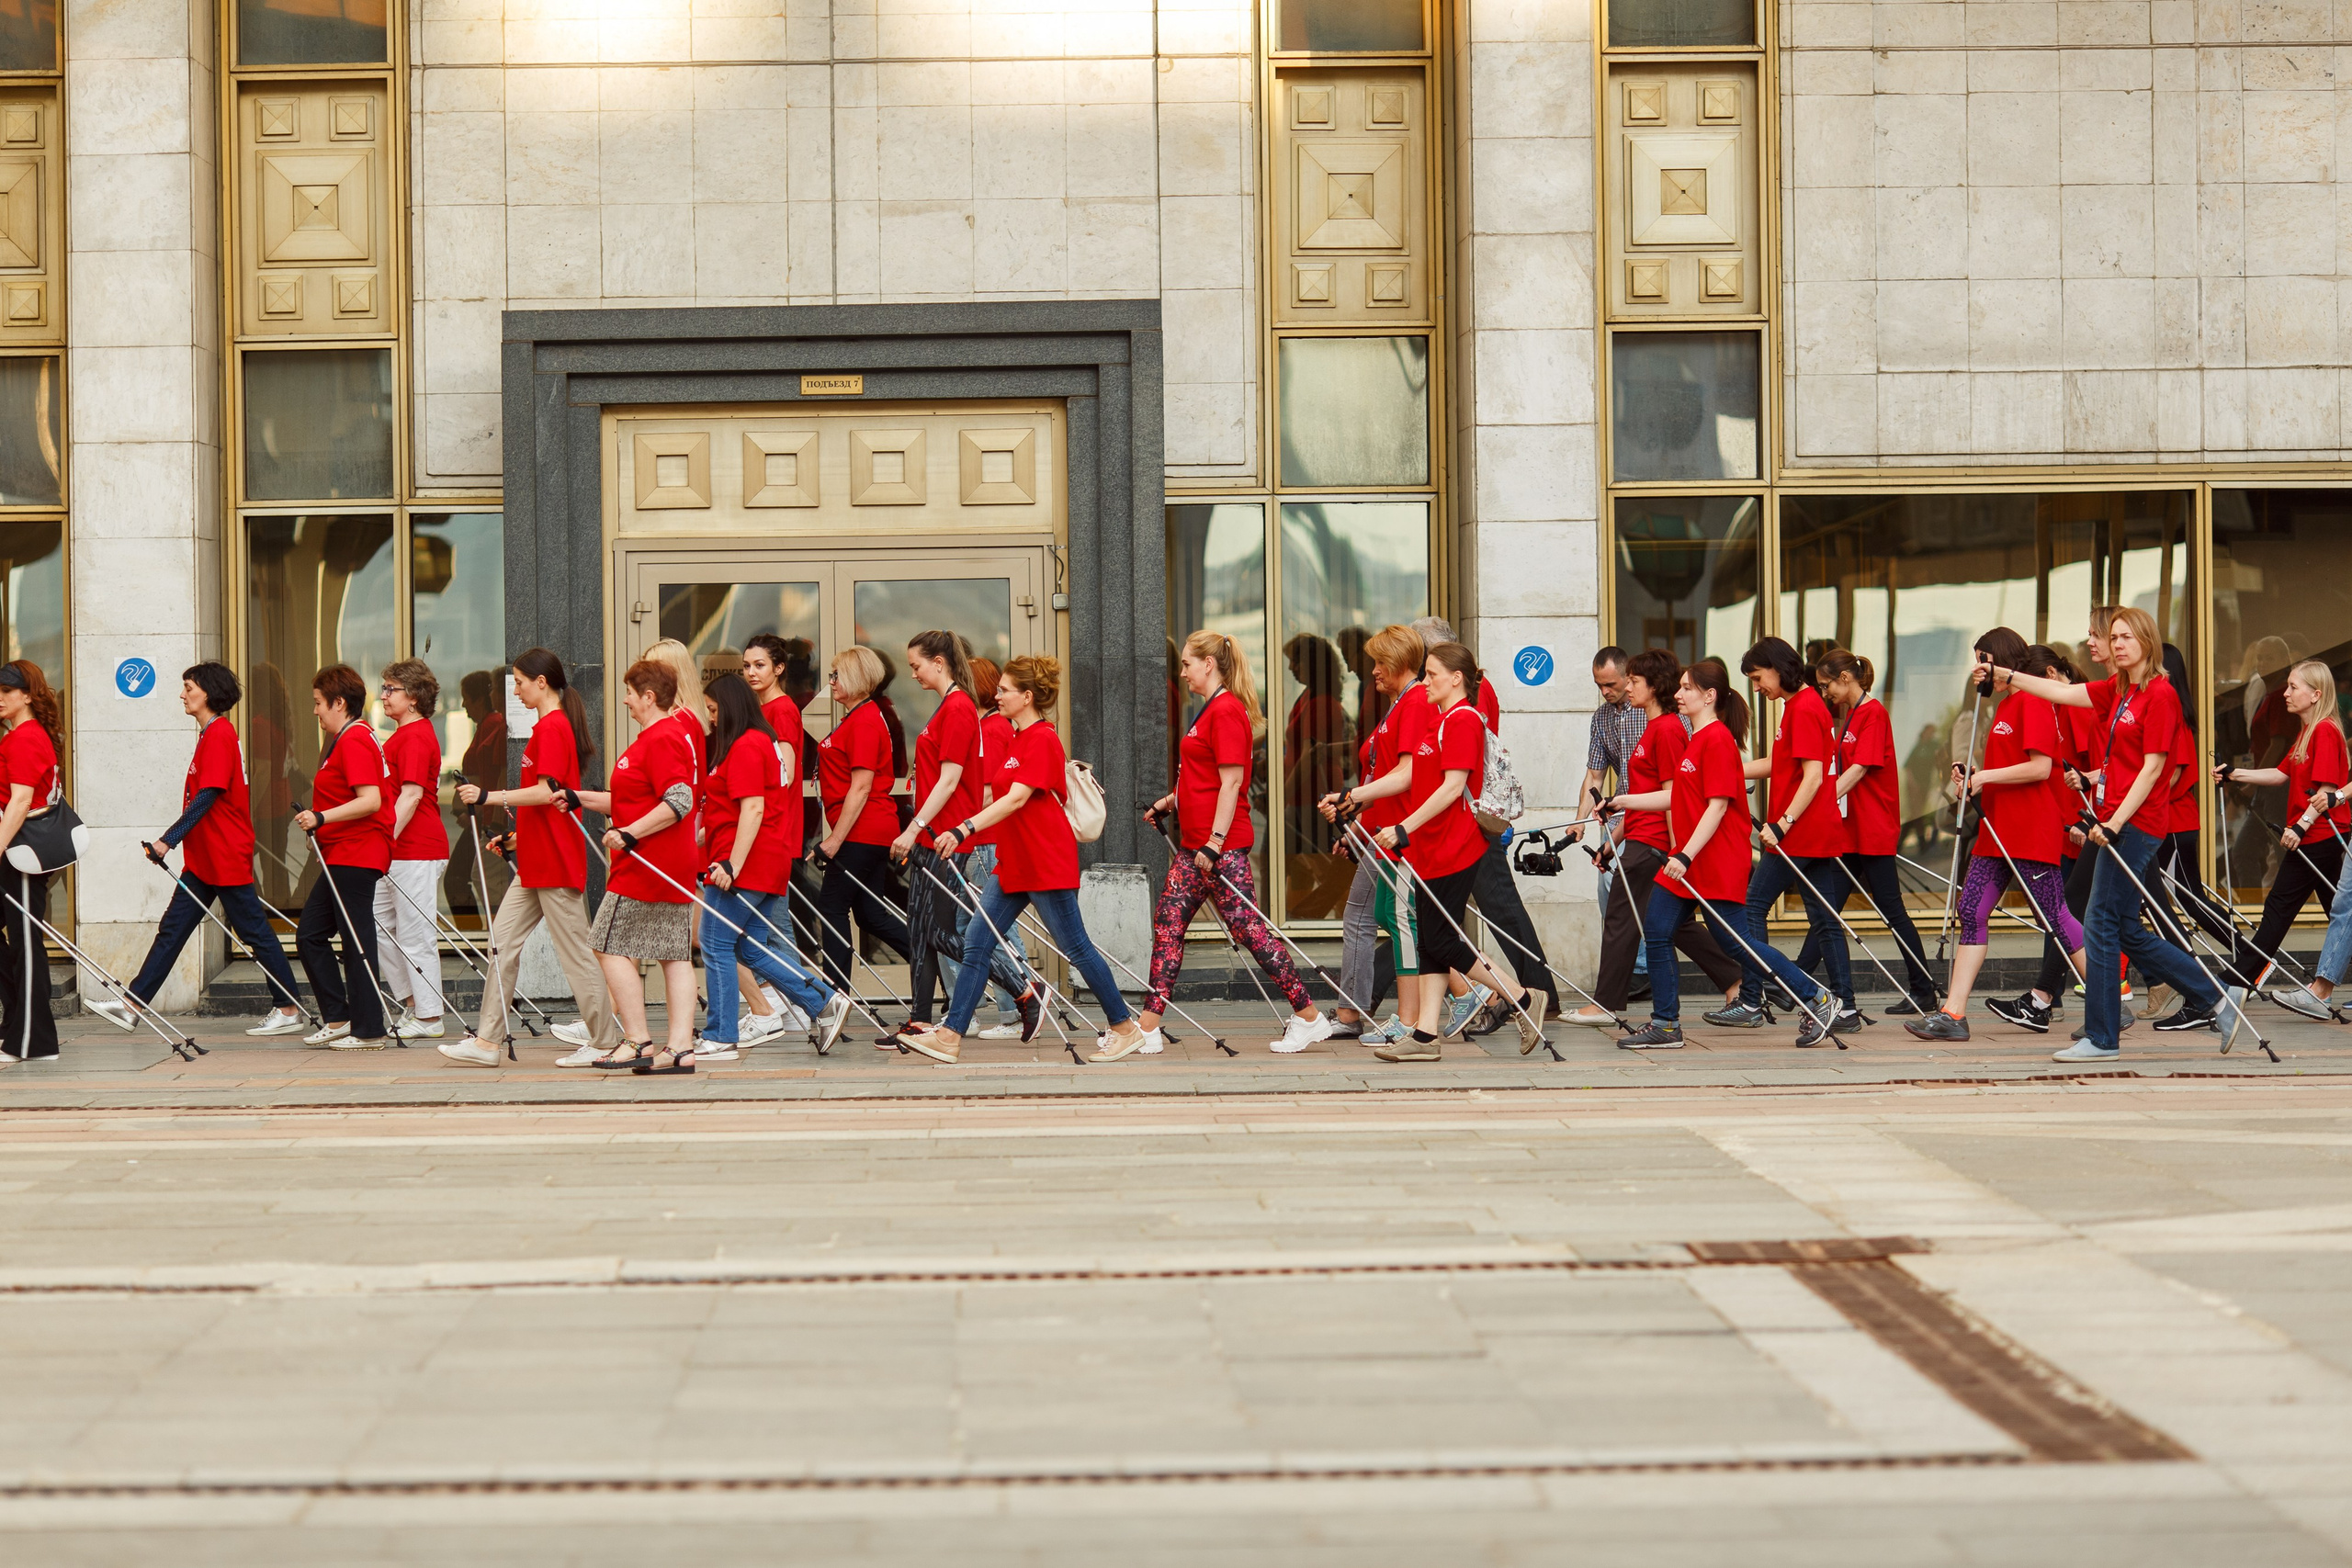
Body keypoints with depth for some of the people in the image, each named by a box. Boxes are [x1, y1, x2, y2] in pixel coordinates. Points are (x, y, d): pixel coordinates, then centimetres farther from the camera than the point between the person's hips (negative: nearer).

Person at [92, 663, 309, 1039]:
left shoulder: (219, 734, -15)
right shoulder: (212, 733, 15)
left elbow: (207, 796, -21)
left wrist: (169, 839, -21)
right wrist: (171, 839, 23)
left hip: (226, 858, -10)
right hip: (204, 859, 10)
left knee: (254, 931, -2)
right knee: (172, 928, 6)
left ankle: (290, 1010, 5)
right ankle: (133, 1004, 6)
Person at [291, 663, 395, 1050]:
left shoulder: (354, 740, -15)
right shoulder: (348, 738, 17)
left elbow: (371, 801, -25)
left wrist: (322, 818, -26)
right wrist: (320, 824, 23)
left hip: (356, 855, -11)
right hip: (341, 856, 11)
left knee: (356, 942, -6)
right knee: (309, 933, 11)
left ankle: (368, 1031, -1)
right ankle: (337, 1019, 14)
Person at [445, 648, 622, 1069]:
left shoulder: (551, 727, -14)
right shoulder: (552, 725, 16)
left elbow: (546, 791, -22)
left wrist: (489, 797, -22)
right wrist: (516, 834, 24)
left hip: (555, 861, -10)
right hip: (535, 861, 10)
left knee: (573, 949, -3)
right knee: (503, 942, 7)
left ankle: (605, 1041, 5)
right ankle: (488, 1041, 7)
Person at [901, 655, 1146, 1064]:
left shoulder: (1042, 740, -15)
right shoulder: (1020, 738, 14)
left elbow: (1016, 798, -26)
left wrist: (964, 830, -34)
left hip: (1046, 862, -10)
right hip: (1015, 864, 10)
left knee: (1076, 947, 0)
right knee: (977, 944, 2)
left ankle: (1125, 1027, 13)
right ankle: (949, 1036, 0)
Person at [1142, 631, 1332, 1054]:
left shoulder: (1227, 711, -14)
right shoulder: (1210, 710, 17)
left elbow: (1231, 783, -19)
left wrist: (1215, 843, -22)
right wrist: (1164, 804, 25)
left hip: (1223, 845, -10)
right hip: (1194, 843, 10)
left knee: (1250, 930, -7)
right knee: (1167, 923, 8)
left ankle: (1310, 1018, -1)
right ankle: (1147, 1027, 10)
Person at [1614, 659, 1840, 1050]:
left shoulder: (1718, 740, -15)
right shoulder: (1697, 740, 16)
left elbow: (1717, 806, -20)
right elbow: (1677, 798, 23)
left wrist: (1686, 856, -25)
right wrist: (1623, 802, 19)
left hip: (1717, 863, -10)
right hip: (1687, 862, 10)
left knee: (1737, 943, -5)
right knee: (1656, 933, 4)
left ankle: (1817, 999, 6)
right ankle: (1665, 1025, 10)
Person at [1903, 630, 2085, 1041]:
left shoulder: (2033, 702, -11)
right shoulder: (2006, 706, 19)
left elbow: (2040, 768, -19)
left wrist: (1986, 776, -15)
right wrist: (1974, 776, 8)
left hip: (2032, 834, -10)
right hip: (1999, 833, 10)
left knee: (2055, 917, -5)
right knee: (1972, 911, 2)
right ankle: (1953, 1014, -1)